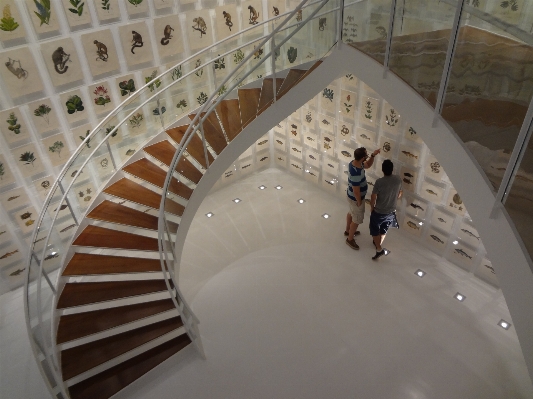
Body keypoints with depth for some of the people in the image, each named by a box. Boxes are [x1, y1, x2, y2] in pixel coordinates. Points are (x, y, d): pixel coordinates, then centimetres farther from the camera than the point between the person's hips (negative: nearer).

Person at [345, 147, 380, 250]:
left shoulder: (353, 163, -11)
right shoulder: (356, 173, -40)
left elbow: (368, 165, 8)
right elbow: (356, 191, -30)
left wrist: (373, 155, -7)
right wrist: (359, 203, -16)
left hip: (351, 196, 9)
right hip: (356, 199, -9)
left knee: (351, 213, 30)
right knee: (357, 220, 12)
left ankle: (348, 231, 54)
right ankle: (350, 239, 31)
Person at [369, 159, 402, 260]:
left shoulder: (379, 182, -26)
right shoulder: (398, 180, -13)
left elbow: (373, 198, -18)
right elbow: (399, 195, 3)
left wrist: (372, 208, 1)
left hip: (378, 212, -4)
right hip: (391, 212, 5)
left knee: (375, 231, 17)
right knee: (383, 230, 26)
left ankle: (379, 249, 11)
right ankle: (378, 244, 45)